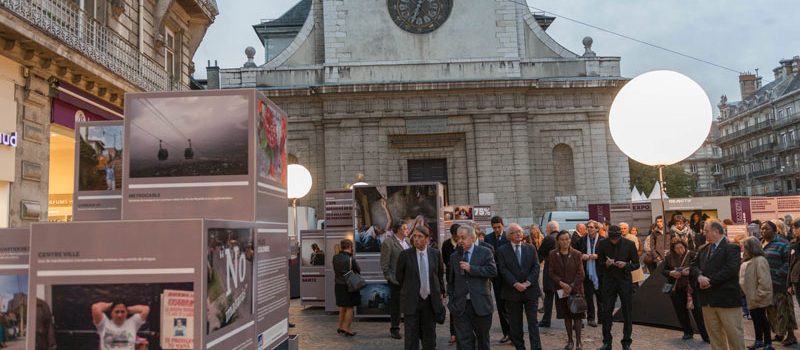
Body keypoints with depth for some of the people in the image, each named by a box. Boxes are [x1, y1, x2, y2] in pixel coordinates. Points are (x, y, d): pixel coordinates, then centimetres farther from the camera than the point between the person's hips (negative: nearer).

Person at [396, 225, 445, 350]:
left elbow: (440, 274, 14)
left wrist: (440, 292, 14)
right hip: (411, 301, -2)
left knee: (429, 337, 12)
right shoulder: (405, 255, -7)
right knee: (411, 337, -1)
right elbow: (399, 277, 5)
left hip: (431, 300, 2)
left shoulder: (436, 254, 0)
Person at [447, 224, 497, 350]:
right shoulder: (454, 257, 10)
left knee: (483, 338, 15)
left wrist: (471, 268, -17)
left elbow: (493, 271, -13)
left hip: (480, 304, -2)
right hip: (461, 305, 2)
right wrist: (451, 301, 9)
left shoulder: (485, 253, 0)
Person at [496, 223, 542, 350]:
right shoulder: (502, 251, 0)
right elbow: (503, 270, -7)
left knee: (533, 322, 0)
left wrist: (528, 282, -12)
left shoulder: (531, 248, 8)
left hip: (530, 290, 1)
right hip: (512, 292, -1)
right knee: (515, 324, 7)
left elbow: (536, 267, 1)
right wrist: (515, 284, -18)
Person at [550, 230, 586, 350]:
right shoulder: (553, 254, 0)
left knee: (577, 316, -1)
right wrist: (561, 283, -16)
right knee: (566, 316, 8)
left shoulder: (576, 254, -4)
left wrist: (571, 287, -14)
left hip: (575, 289, -2)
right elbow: (551, 272, -1)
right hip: (561, 290, 2)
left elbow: (580, 274, -5)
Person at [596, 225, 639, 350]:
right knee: (606, 312, 2)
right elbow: (599, 262, 4)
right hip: (608, 282, 1)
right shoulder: (602, 244, -4)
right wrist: (606, 264, -17)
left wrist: (625, 265, -20)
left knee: (627, 313, 6)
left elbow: (636, 264, -1)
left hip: (625, 282, -1)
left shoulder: (629, 244, -7)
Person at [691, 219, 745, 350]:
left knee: (734, 333, 2)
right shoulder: (703, 249, 16)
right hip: (708, 298, 7)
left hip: (726, 297, -7)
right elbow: (694, 266, 10)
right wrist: (700, 276, -13)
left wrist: (710, 281, -19)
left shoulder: (731, 247, -7)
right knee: (714, 334, 13)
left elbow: (731, 269, -19)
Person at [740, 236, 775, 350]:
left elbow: (764, 281, -25)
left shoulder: (759, 260, -20)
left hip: (759, 299, -9)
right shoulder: (748, 260, 10)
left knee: (761, 319, 1)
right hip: (752, 298, 9)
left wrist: (758, 296, -23)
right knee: (756, 319, 19)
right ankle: (759, 341, 32)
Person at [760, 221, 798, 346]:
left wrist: (778, 274, -17)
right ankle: (779, 332, 21)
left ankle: (790, 335, 7)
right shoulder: (759, 243, 13)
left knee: (783, 308, -2)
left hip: (778, 283, -6)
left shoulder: (782, 243, -7)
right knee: (771, 309, 11)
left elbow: (788, 261, -12)